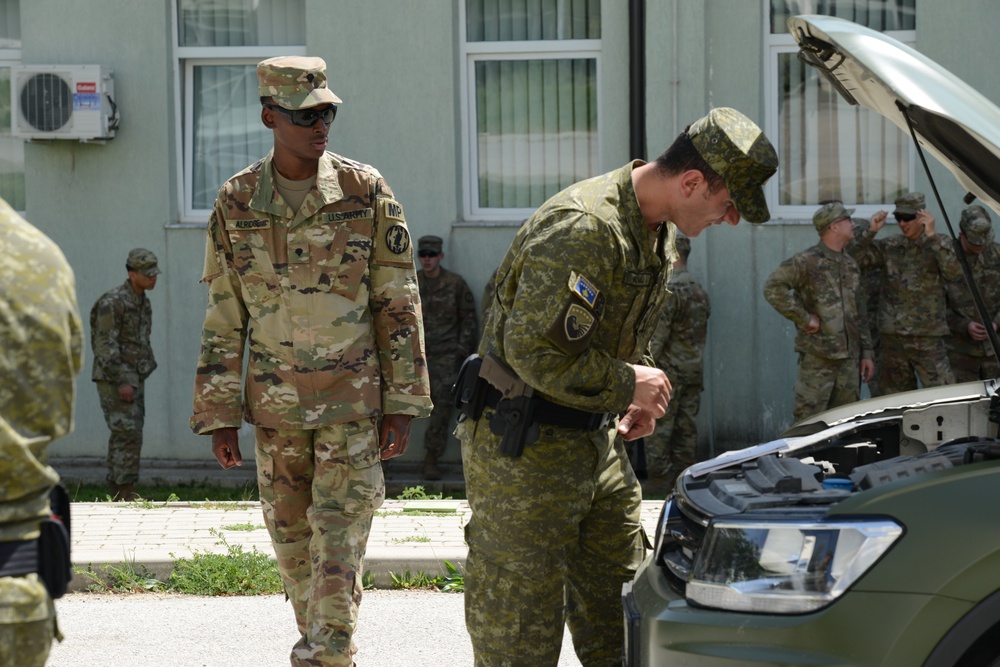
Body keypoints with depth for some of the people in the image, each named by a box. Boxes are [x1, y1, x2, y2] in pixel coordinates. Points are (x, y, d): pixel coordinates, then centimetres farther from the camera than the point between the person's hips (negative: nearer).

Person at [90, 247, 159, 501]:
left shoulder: (143, 302, 13)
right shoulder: (112, 302, -16)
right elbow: (105, 345, -20)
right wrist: (121, 382, -23)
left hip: (132, 378, 9)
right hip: (114, 378, -9)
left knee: (126, 434, 8)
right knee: (128, 433, -13)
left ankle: (117, 490, 12)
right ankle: (126, 492, -10)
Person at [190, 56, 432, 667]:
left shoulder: (366, 191, -5)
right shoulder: (237, 203, 1)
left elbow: (399, 304, -2)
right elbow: (223, 319, 5)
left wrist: (403, 402, -6)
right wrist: (220, 416, 2)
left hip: (354, 400, -3)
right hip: (275, 406, 3)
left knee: (338, 545, -6)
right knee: (292, 543, 11)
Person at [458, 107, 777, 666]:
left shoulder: (658, 232, 8)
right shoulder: (583, 230, -25)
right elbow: (535, 352, -28)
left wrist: (637, 398, 7)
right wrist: (627, 384, -18)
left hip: (598, 441, 9)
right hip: (525, 451, -9)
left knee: (620, 613, 13)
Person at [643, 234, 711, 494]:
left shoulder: (669, 289, -15)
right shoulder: (699, 289, 13)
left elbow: (657, 335, -19)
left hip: (669, 369, -9)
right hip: (695, 370, 9)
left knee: (658, 426, -4)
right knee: (686, 426, 10)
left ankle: (658, 478, -4)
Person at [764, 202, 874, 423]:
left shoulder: (851, 265, 15)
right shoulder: (806, 261, -8)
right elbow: (773, 288, -17)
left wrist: (866, 352, 15)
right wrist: (804, 318, -16)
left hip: (850, 356, 7)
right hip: (818, 355, -7)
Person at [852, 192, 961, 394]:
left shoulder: (938, 246, 1)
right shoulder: (889, 247, 8)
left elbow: (953, 273, -18)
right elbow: (855, 261, 0)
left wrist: (931, 236, -22)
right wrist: (871, 232, -9)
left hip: (928, 339, -3)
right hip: (892, 337, 3)